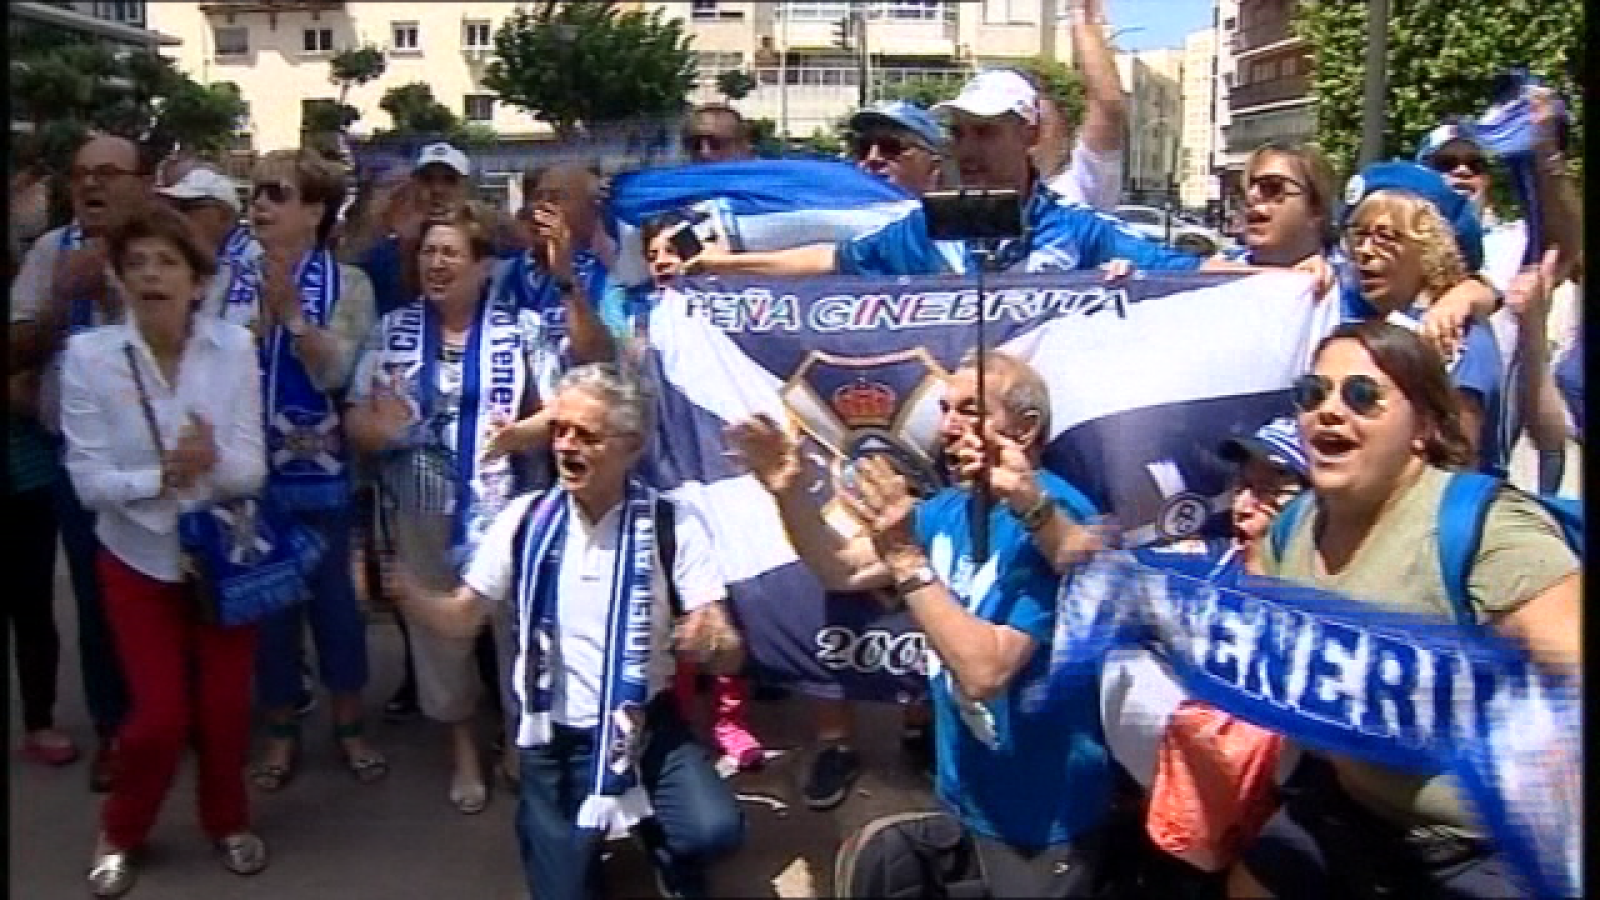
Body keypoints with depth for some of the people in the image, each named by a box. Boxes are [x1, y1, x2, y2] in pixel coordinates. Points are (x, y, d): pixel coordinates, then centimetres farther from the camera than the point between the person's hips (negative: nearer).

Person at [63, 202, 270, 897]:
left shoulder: (234, 346, -12)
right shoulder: (88, 353, -14)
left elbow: (252, 471, -13)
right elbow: (88, 480, -15)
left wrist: (214, 462, -35)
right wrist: (161, 477, -32)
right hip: (139, 559, -1)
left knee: (224, 707, 6)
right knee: (160, 715, 0)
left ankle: (228, 819, 34)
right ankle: (120, 832, 30)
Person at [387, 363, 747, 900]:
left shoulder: (672, 525, -11)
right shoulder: (525, 519, -5)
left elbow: (731, 654, -13)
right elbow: (463, 617, 3)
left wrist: (712, 644, -37)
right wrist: (409, 595, -18)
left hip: (645, 725, -2)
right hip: (553, 736, 2)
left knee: (716, 830, -26)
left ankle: (661, 837, 10)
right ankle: (587, 838, 33)